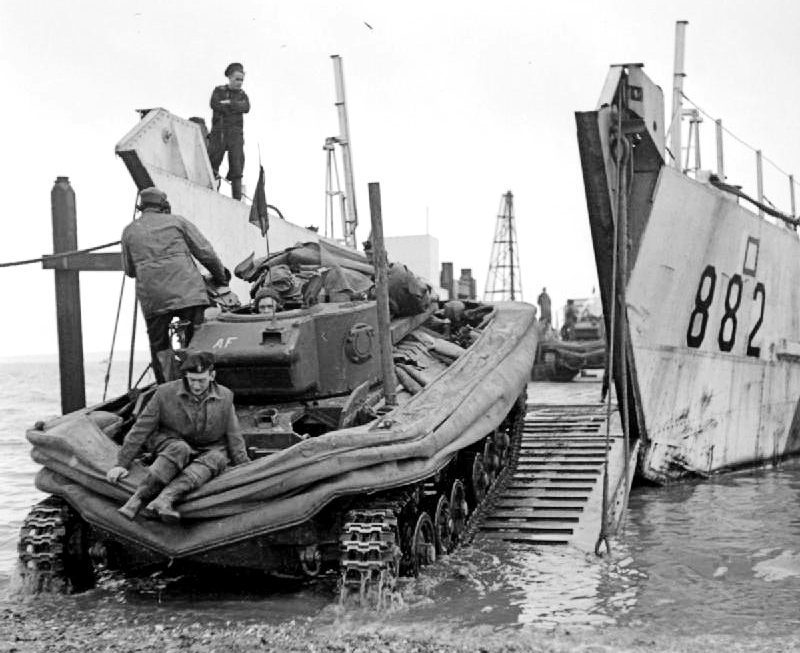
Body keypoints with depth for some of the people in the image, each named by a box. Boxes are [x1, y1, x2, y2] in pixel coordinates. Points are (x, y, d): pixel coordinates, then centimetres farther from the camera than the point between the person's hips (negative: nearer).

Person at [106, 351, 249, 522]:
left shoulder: (225, 397, -1)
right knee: (180, 450, -36)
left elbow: (234, 437, 6)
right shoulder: (165, 393, -8)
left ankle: (164, 500, -52)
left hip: (208, 449, 1)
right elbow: (141, 429, -5)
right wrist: (121, 464, -7)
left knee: (217, 458, -34)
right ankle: (137, 499, -42)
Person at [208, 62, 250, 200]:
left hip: (236, 134, 1)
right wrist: (236, 108, -7)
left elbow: (246, 107, -5)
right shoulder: (219, 91, 11)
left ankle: (237, 201, -9)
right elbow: (214, 104, -9)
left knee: (237, 167, -7)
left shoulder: (243, 95, 17)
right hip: (218, 133, -1)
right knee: (212, 163, -7)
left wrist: (229, 103, -13)